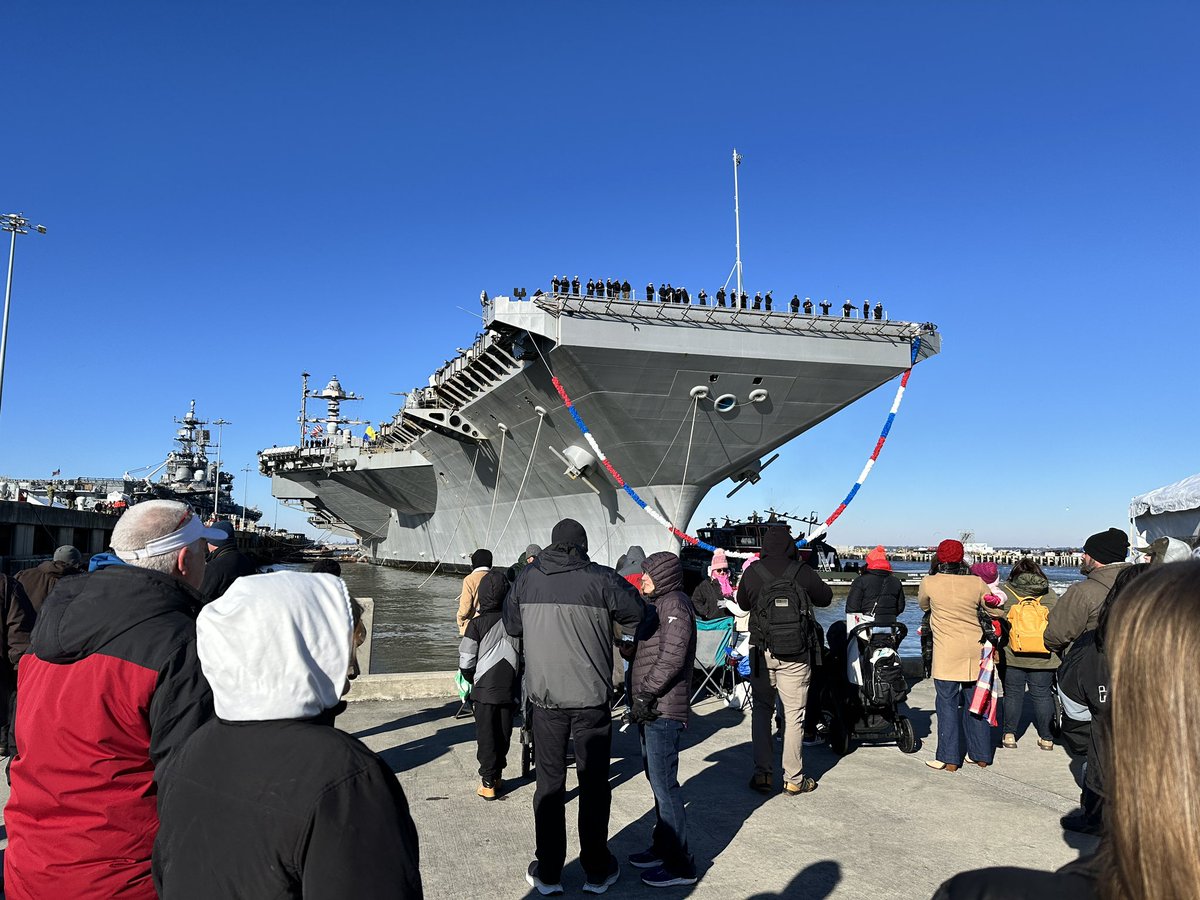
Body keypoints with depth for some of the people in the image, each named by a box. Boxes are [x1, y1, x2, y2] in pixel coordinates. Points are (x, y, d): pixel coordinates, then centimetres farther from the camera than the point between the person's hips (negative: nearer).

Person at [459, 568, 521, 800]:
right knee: (504, 734, 16)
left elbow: (466, 662, -11)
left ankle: (488, 783, 9)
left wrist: (473, 679, 9)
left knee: (486, 736, 7)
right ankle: (497, 776, 26)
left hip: (485, 689, -3)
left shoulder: (477, 624, -14)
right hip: (510, 689, 3)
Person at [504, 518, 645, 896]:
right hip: (591, 698, -2)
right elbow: (637, 614, -5)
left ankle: (547, 872, 20)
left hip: (545, 697, 2)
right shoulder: (600, 578, -11)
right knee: (594, 783, 12)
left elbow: (512, 624, 10)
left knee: (549, 782, 13)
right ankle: (597, 872, 22)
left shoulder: (527, 578, -2)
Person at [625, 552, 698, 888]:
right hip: (651, 709, 10)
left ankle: (679, 864, 2)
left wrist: (647, 694, -18)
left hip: (663, 710, -10)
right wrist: (641, 697, 13)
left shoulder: (675, 603, -12)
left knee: (663, 784, -6)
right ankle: (662, 847, 29)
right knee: (657, 779, 17)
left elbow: (672, 658, -21)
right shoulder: (657, 604, 18)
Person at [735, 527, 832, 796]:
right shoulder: (803, 571, -9)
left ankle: (762, 774, 11)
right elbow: (826, 598, 8)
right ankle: (793, 779, 12)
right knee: (794, 714, 7)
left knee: (761, 710, 14)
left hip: (761, 652, 2)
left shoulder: (752, 573, -4)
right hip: (796, 654, -1)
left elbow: (742, 604, 12)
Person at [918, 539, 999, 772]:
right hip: (975, 650, 3)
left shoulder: (929, 583, -6)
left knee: (947, 703, 3)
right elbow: (995, 611, 10)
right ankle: (981, 755, 24)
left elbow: (923, 605, 14)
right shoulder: (976, 583, -1)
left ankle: (949, 759, 5)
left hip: (947, 652, -3)